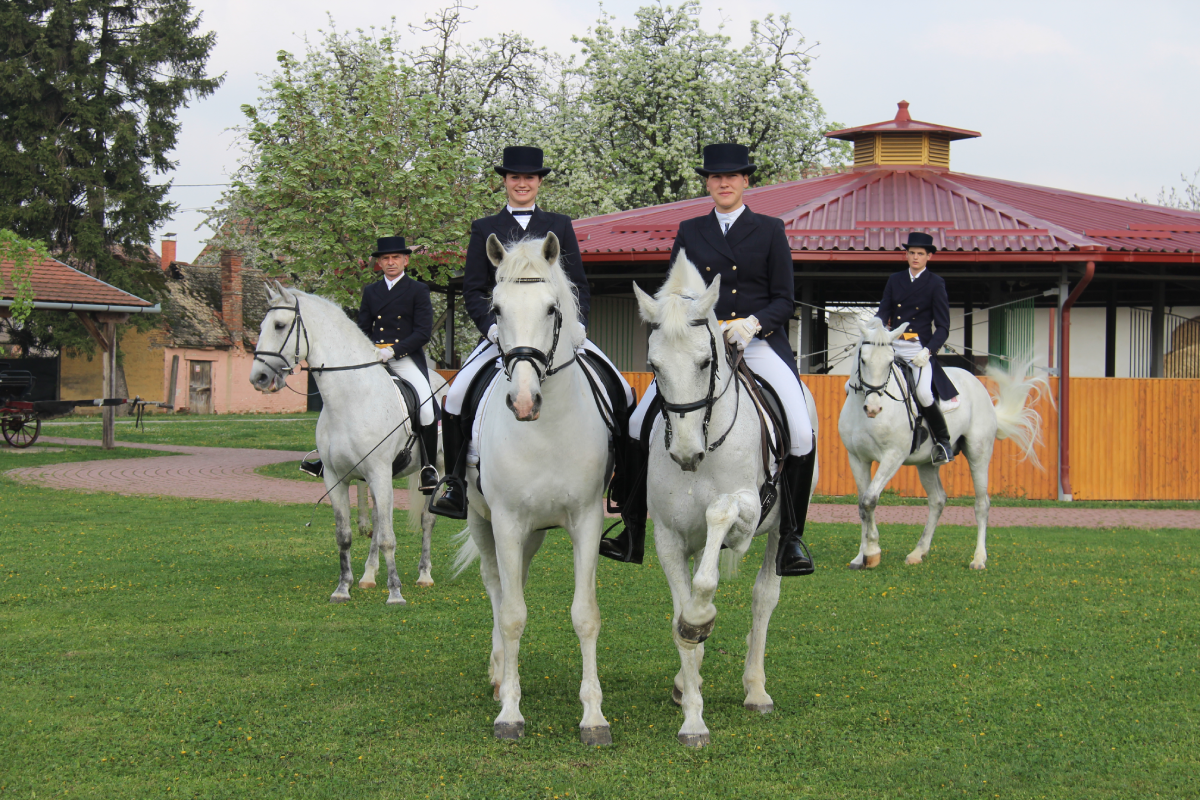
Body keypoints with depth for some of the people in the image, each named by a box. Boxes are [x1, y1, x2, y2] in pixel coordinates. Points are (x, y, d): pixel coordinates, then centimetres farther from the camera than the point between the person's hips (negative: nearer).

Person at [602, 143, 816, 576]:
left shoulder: (769, 230, 7)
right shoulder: (690, 232, 13)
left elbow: (784, 300, 4)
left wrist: (755, 323, -15)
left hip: (760, 342, -2)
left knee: (801, 435, -21)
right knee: (640, 425, -10)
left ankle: (791, 538, -5)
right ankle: (633, 533, 1)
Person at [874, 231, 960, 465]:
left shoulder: (935, 284, 1)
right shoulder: (895, 280, 13)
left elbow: (943, 327, -1)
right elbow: (883, 312, 10)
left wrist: (928, 351, -16)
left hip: (920, 348, -5)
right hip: (892, 346, 5)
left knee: (924, 395, -24)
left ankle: (943, 442, -3)